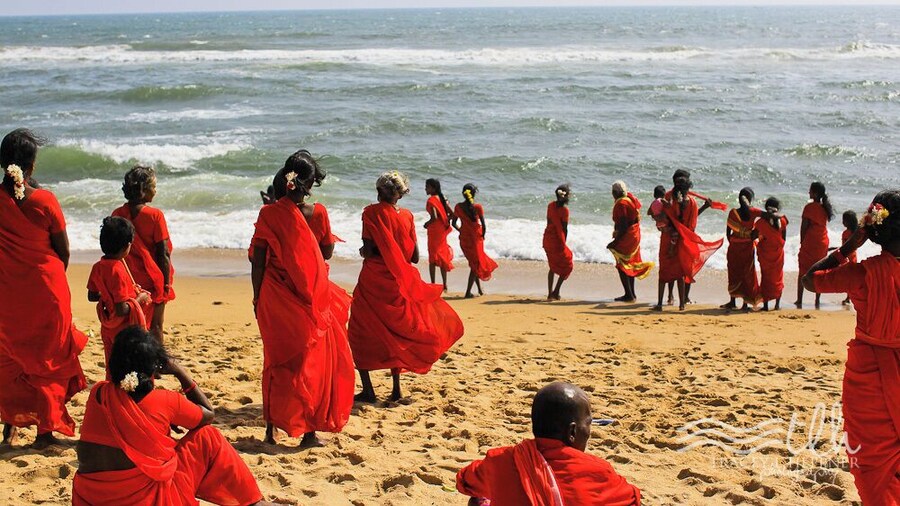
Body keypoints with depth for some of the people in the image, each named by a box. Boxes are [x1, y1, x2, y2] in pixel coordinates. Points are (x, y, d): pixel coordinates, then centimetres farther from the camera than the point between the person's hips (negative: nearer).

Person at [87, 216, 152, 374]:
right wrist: (139, 299, -12)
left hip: (108, 328, 8)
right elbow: (122, 310, -26)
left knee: (111, 370, 18)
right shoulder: (118, 271, -25)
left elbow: (92, 296, 12)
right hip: (125, 329, -8)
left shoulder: (98, 267, -2)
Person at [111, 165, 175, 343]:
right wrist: (167, 283, -6)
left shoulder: (117, 215, -2)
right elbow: (163, 253, -14)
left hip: (128, 281, 4)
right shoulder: (155, 215, -14)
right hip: (153, 280, -4)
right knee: (155, 326, 8)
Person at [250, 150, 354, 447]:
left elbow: (257, 261, -4)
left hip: (275, 298, 2)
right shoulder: (317, 212, -9)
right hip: (311, 298, -2)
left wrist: (257, 297, 7)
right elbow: (327, 252, 4)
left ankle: (271, 428, 19)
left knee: (276, 361, 15)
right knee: (312, 361, 8)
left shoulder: (269, 214, -7)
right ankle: (309, 432, 8)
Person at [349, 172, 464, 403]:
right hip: (398, 285, 4)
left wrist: (362, 252, 6)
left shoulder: (371, 212, -9)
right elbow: (415, 257, 3)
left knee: (362, 334, 6)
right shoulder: (407, 216, 3)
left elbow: (368, 251, -16)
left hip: (372, 283, -4)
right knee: (394, 333, 17)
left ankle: (368, 390, -1)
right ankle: (396, 389, 16)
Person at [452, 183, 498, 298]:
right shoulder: (477, 207, -14)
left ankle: (480, 289, 31)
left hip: (464, 238, 4)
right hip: (476, 237, -4)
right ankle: (468, 292, 0)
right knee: (476, 264, 7)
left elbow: (453, 223, 3)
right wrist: (483, 235, 3)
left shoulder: (458, 207, -3)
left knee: (474, 262, 20)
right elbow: (483, 225, -13)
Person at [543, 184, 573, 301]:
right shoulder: (564, 209, -14)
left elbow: (549, 222, 9)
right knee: (568, 266, 11)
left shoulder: (551, 205, 4)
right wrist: (564, 243, 2)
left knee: (553, 266, 20)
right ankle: (556, 292, 4)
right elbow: (565, 229, -11)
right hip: (557, 240, -6)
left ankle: (550, 293, 17)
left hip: (547, 239, 6)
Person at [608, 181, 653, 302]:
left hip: (626, 237, -10)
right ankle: (632, 294, 24)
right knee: (629, 264, 17)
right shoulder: (631, 199, 9)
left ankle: (629, 295, -6)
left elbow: (623, 225, -24)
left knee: (622, 266, -4)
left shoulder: (621, 204, -20)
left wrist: (615, 241, -21)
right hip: (634, 235, 10)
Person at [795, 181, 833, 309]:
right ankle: (817, 300, 12)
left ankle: (799, 300, 2)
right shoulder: (825, 207, 5)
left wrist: (802, 242, -1)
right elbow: (823, 224, 10)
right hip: (823, 242, 6)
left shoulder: (810, 207, -14)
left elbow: (804, 227, -12)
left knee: (803, 271, 3)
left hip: (810, 242, -6)